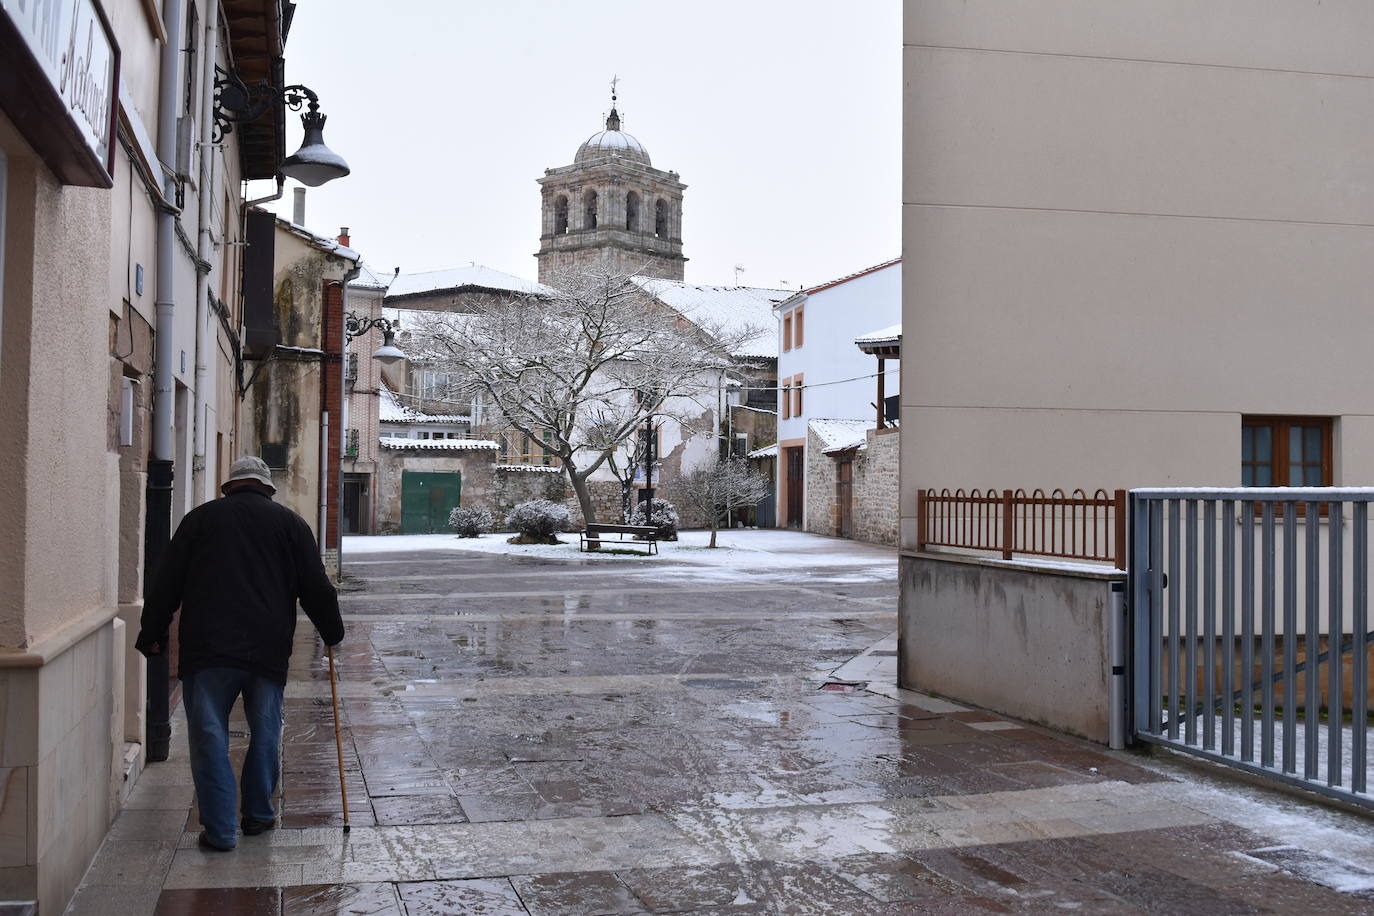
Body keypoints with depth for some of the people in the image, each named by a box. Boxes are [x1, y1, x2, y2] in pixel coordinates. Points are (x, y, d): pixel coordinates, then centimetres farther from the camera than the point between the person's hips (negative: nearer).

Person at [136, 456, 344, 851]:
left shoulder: (200, 518, 9)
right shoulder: (290, 522, 10)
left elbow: (167, 584, 8)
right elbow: (315, 588, 8)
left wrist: (152, 634, 16)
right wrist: (332, 632, 21)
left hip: (207, 646, -1)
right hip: (269, 650, 1)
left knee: (209, 736, 4)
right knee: (265, 734, 15)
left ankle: (220, 829, 2)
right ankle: (258, 815, 25)